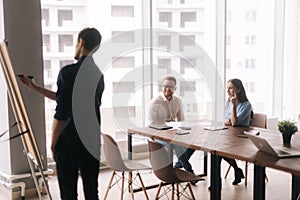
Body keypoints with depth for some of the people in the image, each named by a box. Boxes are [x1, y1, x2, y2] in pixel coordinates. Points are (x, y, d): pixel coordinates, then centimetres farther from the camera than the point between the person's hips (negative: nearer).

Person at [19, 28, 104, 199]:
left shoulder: (68, 73, -13)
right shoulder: (99, 74, 9)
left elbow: (61, 114, -16)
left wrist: (53, 144, -2)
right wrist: (35, 88, 24)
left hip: (69, 142, -6)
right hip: (93, 141, 6)